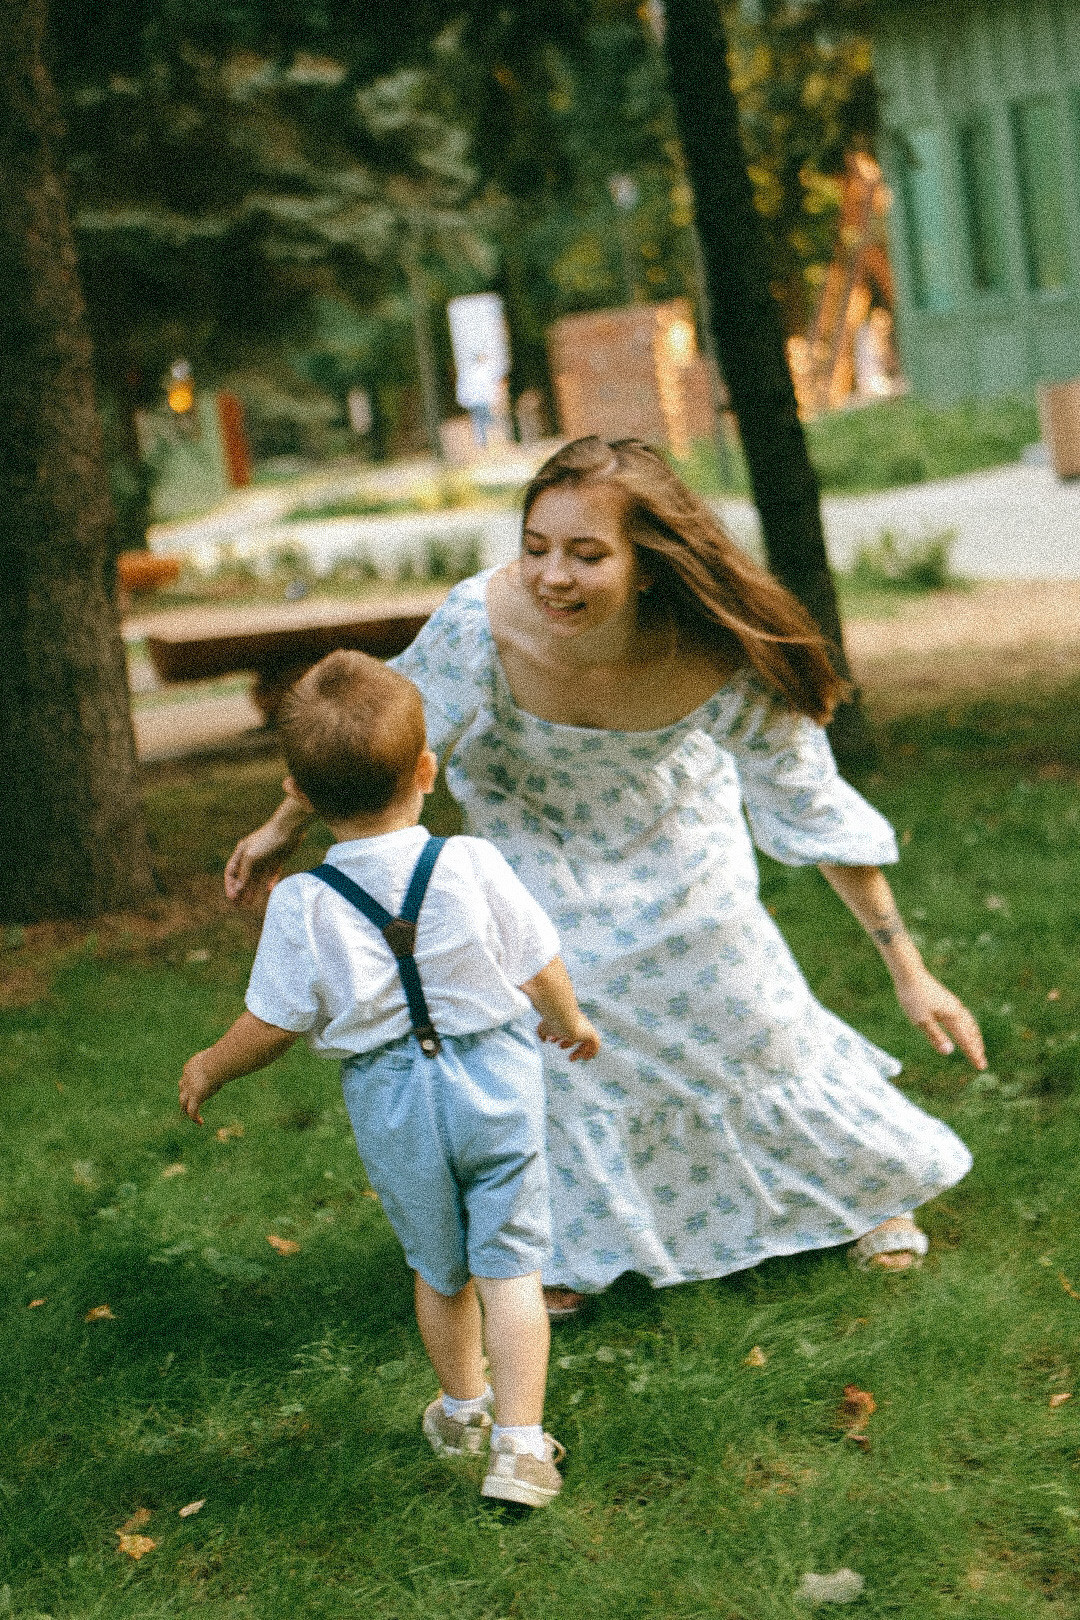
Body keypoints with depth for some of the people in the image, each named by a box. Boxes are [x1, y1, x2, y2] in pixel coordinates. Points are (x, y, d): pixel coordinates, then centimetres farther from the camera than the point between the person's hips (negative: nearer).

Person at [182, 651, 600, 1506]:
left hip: (391, 1102, 1)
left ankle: (461, 1407, 41)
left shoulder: (301, 905, -15)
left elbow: (274, 1024, -9)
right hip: (496, 1080, 0)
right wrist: (570, 1021, 19)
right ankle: (521, 1442, 1)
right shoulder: (473, 866, -13)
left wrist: (209, 1069, 12)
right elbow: (540, 969, -3)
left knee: (439, 1268, 21)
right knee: (508, 1264, 7)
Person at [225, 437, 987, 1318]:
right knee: (550, 1020, 3)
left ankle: (870, 1184, 38)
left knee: (748, 1004, 12)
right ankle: (578, 1243, 29)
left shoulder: (722, 662, -41)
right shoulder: (482, 621, -41)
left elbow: (817, 812, -25)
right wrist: (284, 828, -4)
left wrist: (909, 972, -20)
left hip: (670, 825, 0)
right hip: (536, 830, 0)